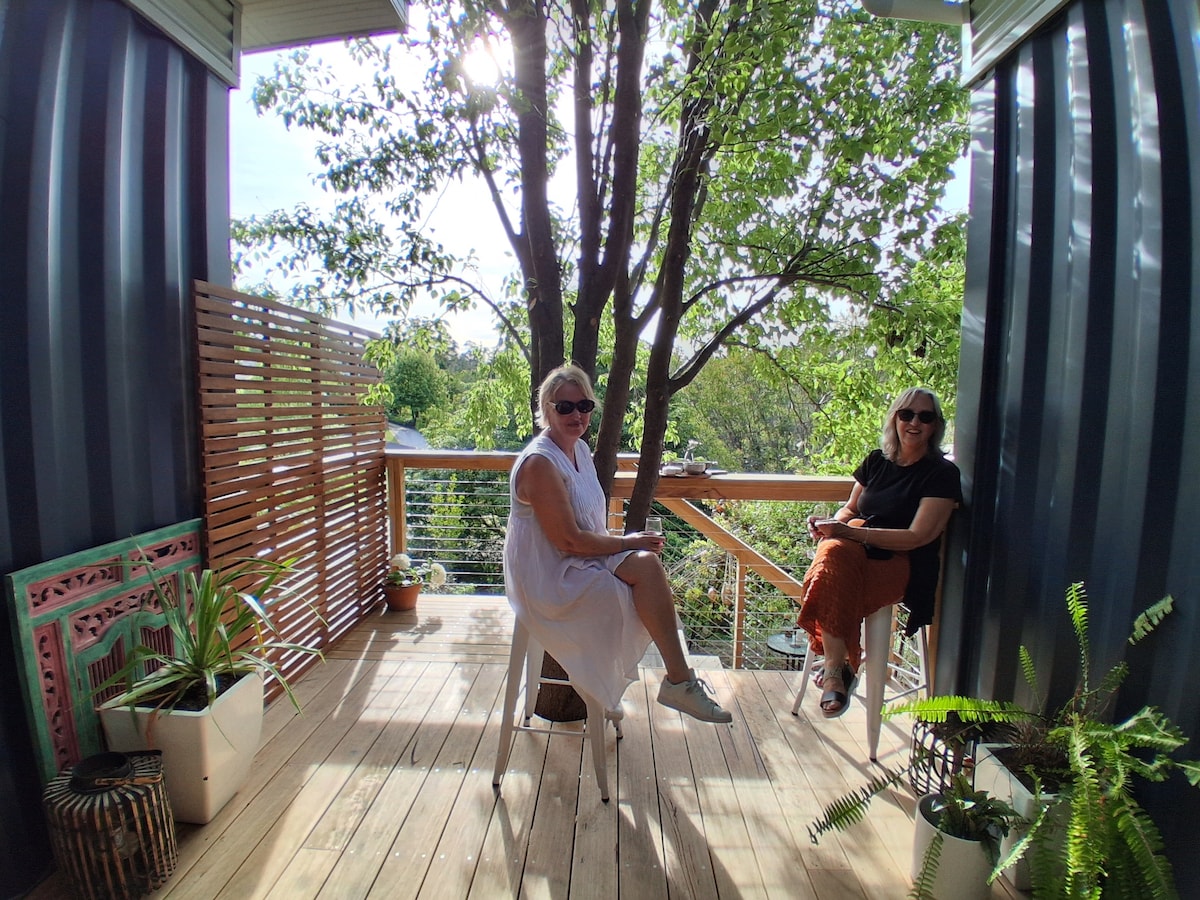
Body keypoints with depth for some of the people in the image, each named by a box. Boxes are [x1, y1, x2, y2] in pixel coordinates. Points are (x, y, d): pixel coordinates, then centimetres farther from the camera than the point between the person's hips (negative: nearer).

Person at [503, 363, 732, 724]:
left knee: (647, 562, -15)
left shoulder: (581, 449, 7)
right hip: (548, 579, -8)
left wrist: (627, 542, -4)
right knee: (646, 564, -21)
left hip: (581, 561, 8)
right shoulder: (539, 462, -21)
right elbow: (568, 541, -23)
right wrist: (628, 542, -13)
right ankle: (680, 681, -10)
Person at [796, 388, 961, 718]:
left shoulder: (942, 473, -2)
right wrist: (830, 524, -3)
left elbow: (917, 536, -11)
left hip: (902, 564, -4)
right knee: (833, 552, -35)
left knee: (831, 583, -35)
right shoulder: (876, 461, 14)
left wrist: (849, 531, -19)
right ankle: (837, 667, -30)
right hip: (860, 549, 4)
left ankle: (834, 668, -20)